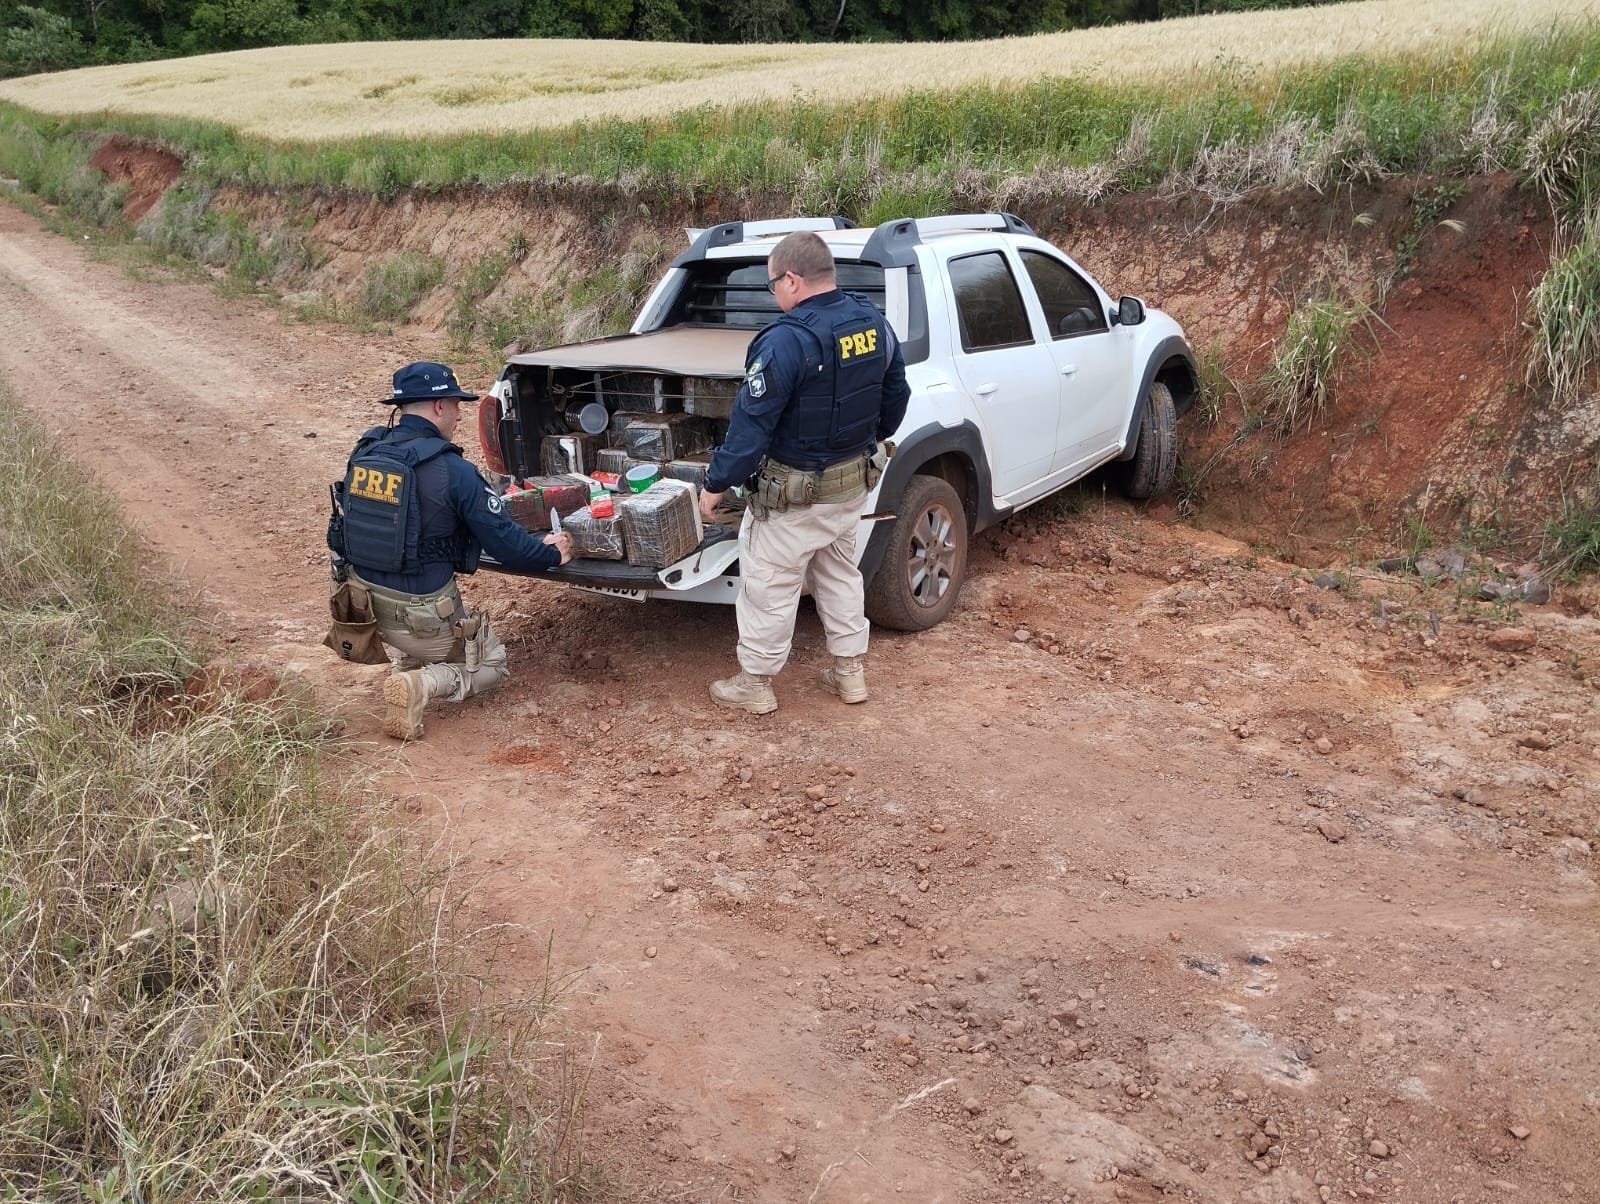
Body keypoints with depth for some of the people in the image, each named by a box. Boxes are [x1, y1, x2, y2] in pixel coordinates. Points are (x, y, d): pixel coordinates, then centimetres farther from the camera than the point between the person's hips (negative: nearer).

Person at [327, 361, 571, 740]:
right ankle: (422, 685, -10)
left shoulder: (363, 453, 0)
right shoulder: (451, 470, -19)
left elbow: (339, 534, 14)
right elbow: (505, 542, -13)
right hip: (420, 616, -7)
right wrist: (551, 554, 5)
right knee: (492, 664, 16)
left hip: (363, 602, 7)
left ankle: (411, 664, 20)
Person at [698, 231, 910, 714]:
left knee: (768, 584, 7)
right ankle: (851, 670, 31)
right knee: (839, 571, 23)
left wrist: (716, 483, -12)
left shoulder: (786, 340, -24)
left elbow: (751, 424, -22)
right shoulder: (874, 323, -1)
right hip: (854, 479, 8)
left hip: (794, 492, -8)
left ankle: (755, 683, 19)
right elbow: (896, 396, 12)